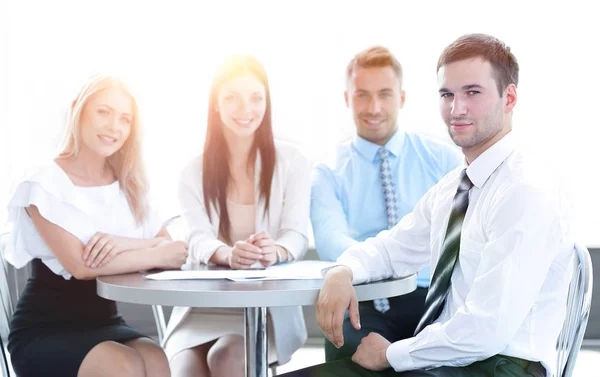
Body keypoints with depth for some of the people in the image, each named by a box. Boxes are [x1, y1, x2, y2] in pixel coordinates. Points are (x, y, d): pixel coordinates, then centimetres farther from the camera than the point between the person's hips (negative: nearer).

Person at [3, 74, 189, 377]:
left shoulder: (128, 186, 8)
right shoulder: (45, 185, -10)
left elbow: (174, 251, -4)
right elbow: (81, 266, -22)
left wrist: (124, 244, -23)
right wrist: (158, 253, -14)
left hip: (104, 323, 5)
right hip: (44, 332, -4)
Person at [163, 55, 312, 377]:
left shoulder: (291, 163, 3)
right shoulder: (194, 172, 6)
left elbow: (297, 236, -8)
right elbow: (199, 241, -9)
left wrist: (275, 250, -35)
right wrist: (228, 254, -35)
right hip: (202, 306, 1)